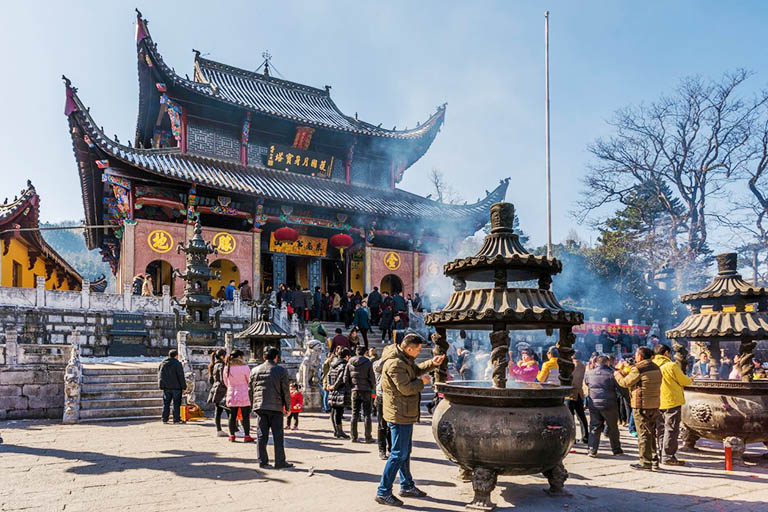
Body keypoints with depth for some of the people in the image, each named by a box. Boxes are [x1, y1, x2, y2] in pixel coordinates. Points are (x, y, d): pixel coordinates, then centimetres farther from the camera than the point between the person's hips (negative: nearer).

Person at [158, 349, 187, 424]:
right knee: (176, 404, 1)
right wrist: (184, 387, -6)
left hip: (166, 387, 5)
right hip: (176, 387, -5)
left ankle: (164, 419, 13)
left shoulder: (162, 364, 8)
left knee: (166, 403, 12)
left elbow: (159, 375, 15)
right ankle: (176, 419, 0)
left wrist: (161, 385, 24)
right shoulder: (177, 364, -10)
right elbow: (181, 377, -10)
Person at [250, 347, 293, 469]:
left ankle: (262, 461, 11)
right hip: (275, 407, -4)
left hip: (260, 406, 4)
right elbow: (285, 391, -4)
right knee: (278, 435, 2)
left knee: (262, 435, 9)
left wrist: (254, 405, 20)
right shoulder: (281, 371, -5)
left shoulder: (255, 370, 7)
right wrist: (288, 407, 6)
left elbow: (251, 390, 11)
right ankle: (280, 462, 5)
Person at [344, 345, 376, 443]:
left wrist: (349, 388, 14)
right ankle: (368, 437, 2)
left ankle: (354, 436, 11)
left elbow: (345, 378, 4)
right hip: (366, 391, -3)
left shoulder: (349, 363, 3)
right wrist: (373, 387, 9)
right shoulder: (368, 363, -7)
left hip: (354, 391, 3)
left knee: (354, 414, 10)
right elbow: (372, 378, -7)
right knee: (366, 414, 3)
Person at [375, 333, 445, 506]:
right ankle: (383, 492, -1)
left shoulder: (405, 359, 10)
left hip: (405, 415, 11)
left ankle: (407, 486, 34)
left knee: (405, 452, 20)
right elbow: (406, 388, -27)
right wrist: (422, 381, -11)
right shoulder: (395, 363, -23)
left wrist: (432, 363, 10)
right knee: (398, 454, -6)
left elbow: (416, 370, 25)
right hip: (399, 415, -11)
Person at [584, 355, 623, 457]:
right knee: (613, 428, 13)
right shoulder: (611, 374, -9)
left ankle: (592, 450, 3)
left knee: (594, 427, 9)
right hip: (609, 404, -2)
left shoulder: (589, 373, 2)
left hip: (593, 404, 2)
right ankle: (616, 449, 25)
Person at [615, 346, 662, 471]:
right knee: (651, 434, 16)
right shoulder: (656, 368, 11)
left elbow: (625, 383, -6)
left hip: (641, 406, -8)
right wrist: (625, 374, 26)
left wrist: (617, 374, 13)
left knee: (643, 435, -3)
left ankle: (645, 463, 0)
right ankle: (654, 461, 22)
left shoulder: (638, 369, -15)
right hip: (654, 405, 8)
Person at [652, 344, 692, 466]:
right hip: (672, 401, -6)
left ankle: (659, 455, 19)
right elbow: (683, 381, -6)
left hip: (657, 403, 6)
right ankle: (668, 457, 0)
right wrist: (690, 380, 17)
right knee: (671, 429, 0)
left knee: (659, 429, 14)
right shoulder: (671, 366, -14)